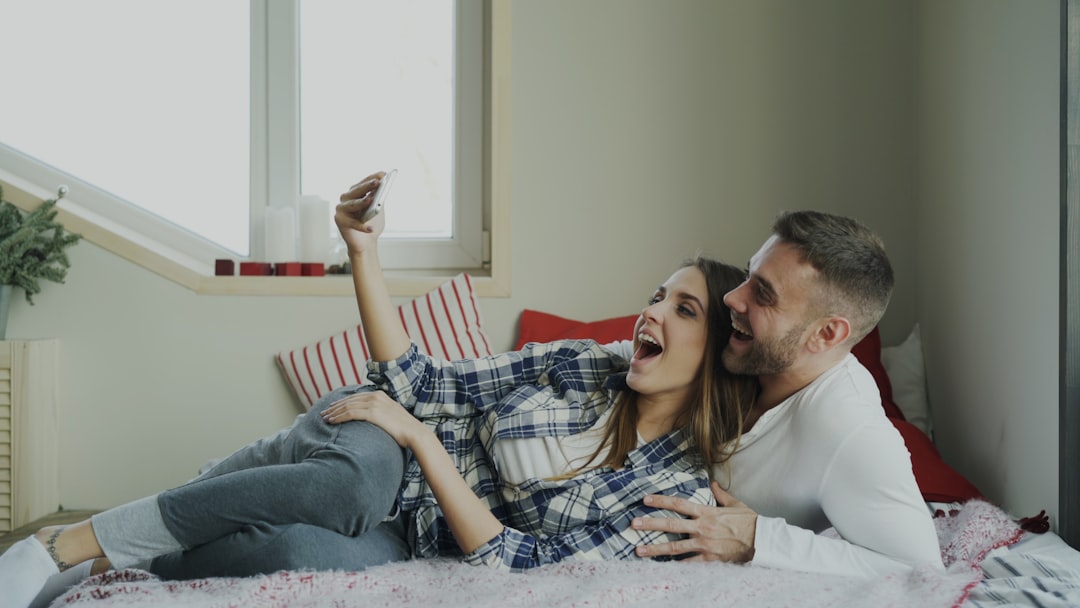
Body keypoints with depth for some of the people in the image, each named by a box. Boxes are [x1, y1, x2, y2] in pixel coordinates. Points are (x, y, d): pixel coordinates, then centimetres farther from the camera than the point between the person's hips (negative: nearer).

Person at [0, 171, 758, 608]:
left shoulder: (682, 494, -10)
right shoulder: (579, 367, -3)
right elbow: (421, 382, 1)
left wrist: (419, 437, -22)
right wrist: (364, 251, -9)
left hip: (402, 544, -1)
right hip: (373, 446, 1)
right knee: (360, 471, -38)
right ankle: (63, 545, -24)